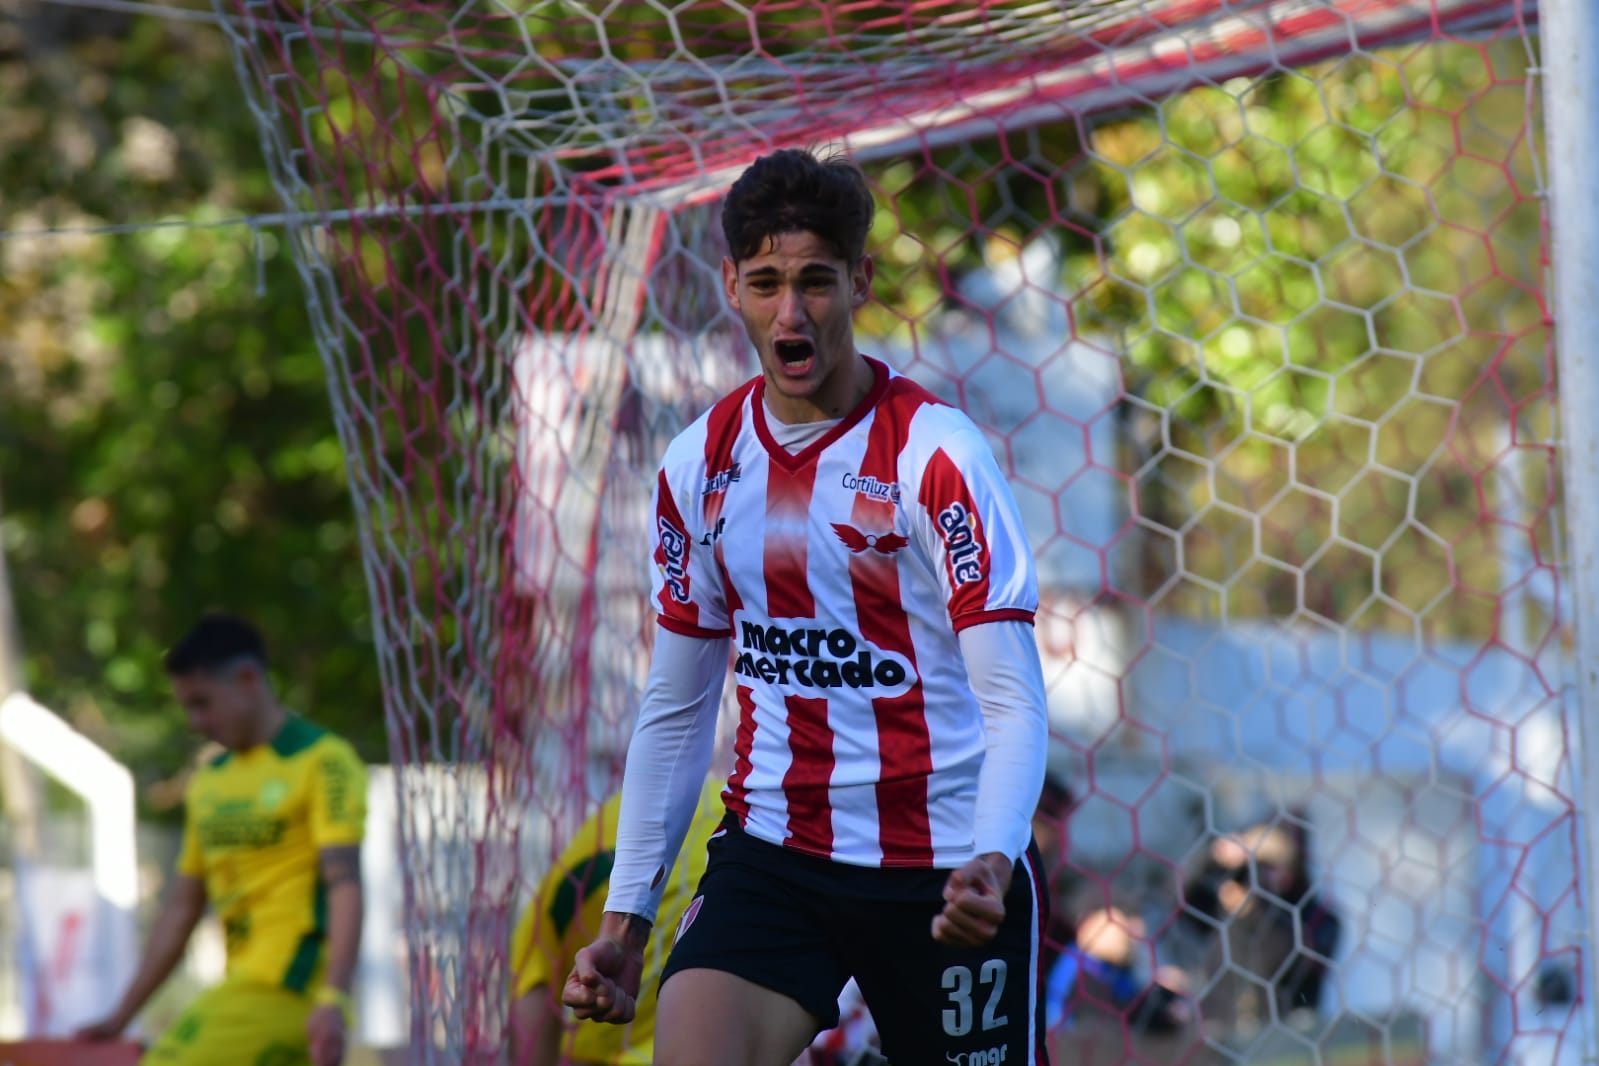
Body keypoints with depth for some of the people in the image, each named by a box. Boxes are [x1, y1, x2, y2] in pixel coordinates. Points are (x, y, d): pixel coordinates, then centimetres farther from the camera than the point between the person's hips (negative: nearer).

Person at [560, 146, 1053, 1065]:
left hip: (947, 872, -3)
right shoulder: (701, 463, 5)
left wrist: (990, 866, -33)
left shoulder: (937, 453, -10)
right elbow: (675, 708, 14)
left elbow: (1014, 700, -16)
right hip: (775, 849, 3)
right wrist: (627, 918, 10)